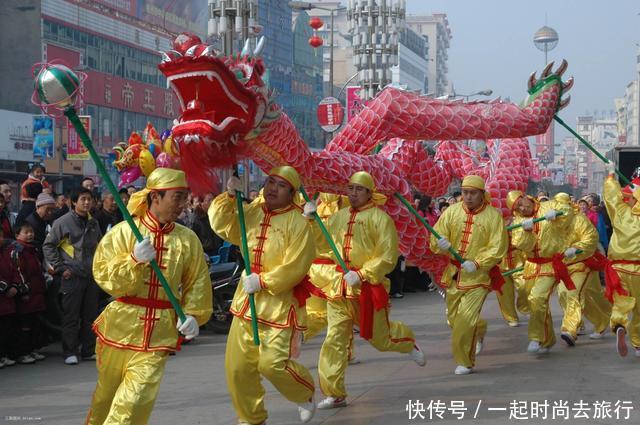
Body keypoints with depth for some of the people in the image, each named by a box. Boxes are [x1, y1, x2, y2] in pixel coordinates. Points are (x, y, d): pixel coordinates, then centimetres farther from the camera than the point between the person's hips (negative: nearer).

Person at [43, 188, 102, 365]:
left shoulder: (93, 223, 11)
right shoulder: (63, 222, -6)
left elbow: (100, 246, 24)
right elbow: (48, 246, -3)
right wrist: (60, 268, -8)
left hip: (92, 276, 5)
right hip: (72, 276, -5)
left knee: (90, 315, 10)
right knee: (71, 317, -2)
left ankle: (89, 350, 19)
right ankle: (70, 353, 5)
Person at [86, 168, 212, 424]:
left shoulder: (187, 239, 2)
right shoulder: (123, 232, -5)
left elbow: (197, 282, 8)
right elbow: (104, 277, -8)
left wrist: (194, 314, -5)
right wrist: (134, 260, -21)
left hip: (159, 333, 0)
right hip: (121, 326, 0)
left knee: (136, 401, -12)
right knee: (107, 394, 16)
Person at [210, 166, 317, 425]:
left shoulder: (298, 222, -14)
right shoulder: (252, 212, 7)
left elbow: (295, 267, -19)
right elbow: (221, 225, 8)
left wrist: (263, 282, -19)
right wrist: (229, 196, -5)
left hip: (280, 304, -6)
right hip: (246, 300, 6)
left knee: (272, 364, -14)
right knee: (237, 366, 7)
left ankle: (306, 395, 19)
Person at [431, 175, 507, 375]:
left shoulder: (493, 215, -9)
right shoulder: (452, 212, 0)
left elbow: (498, 248, -12)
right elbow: (435, 239, -1)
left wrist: (477, 264, -24)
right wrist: (441, 244, -25)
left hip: (479, 275, -4)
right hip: (453, 273, 5)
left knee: (466, 319, -15)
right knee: (453, 318, 15)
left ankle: (465, 362, 2)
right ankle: (479, 330, 48)